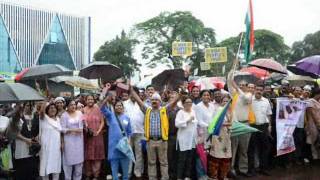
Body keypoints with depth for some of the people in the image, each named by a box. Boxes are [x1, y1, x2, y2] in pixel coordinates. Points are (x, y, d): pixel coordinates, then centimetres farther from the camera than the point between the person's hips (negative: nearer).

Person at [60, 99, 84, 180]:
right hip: (69, 141, -4)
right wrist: (73, 130, -17)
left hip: (79, 140, 4)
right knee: (69, 160, 2)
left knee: (79, 159, 8)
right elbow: (62, 129, -11)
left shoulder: (79, 113, 5)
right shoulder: (64, 115, -6)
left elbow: (83, 124, 14)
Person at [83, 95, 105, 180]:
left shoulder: (97, 109, 1)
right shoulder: (83, 110, 2)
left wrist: (98, 131, -11)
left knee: (97, 156, 3)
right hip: (87, 136, 1)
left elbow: (102, 122, 0)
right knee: (87, 156, 6)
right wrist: (84, 127, -13)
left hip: (97, 136, 0)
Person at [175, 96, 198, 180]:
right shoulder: (180, 112, -6)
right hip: (184, 140, -6)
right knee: (182, 160, -3)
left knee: (190, 160, 10)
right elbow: (177, 124, -20)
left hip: (192, 140, 6)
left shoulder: (193, 112, 13)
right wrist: (187, 120, -20)